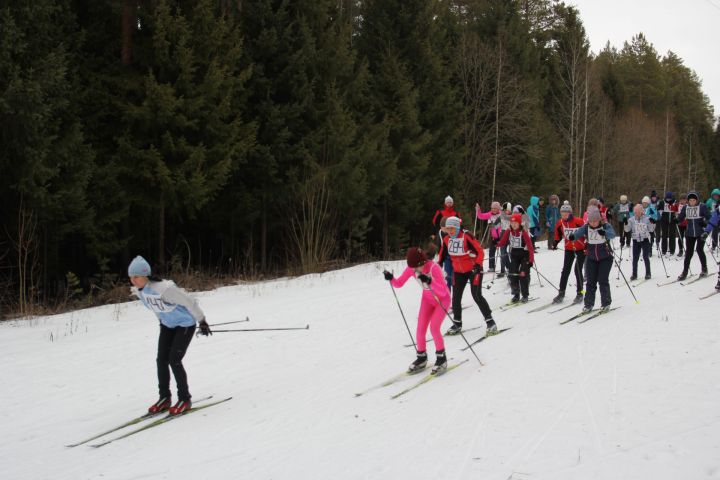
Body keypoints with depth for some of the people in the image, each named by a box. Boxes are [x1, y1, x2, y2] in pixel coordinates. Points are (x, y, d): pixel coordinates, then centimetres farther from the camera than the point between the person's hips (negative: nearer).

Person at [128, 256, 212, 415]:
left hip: (185, 324, -7)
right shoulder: (138, 291, -10)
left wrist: (202, 321, -18)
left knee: (174, 360, -11)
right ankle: (164, 398, 16)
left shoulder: (163, 288, -36)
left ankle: (185, 399, 3)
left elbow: (189, 302, -26)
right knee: (162, 360, 2)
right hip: (167, 325, 7)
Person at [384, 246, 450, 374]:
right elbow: (399, 284, -10)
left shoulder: (434, 268, -34)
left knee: (434, 327, -19)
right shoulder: (411, 268, -18)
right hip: (427, 299, 5)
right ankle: (421, 359, 18)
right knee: (420, 329, -2)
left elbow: (443, 292, -38)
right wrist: (391, 279, -31)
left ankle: (441, 358, -1)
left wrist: (429, 282, -53)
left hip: (442, 299, -5)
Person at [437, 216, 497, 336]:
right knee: (456, 297, 7)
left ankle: (490, 322, -4)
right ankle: (457, 324, 23)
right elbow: (442, 255, 13)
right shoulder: (447, 239, -3)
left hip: (473, 269, -6)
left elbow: (480, 251, -22)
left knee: (476, 295, -13)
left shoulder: (466, 236, -22)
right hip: (458, 271, 6)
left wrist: (478, 265, -35)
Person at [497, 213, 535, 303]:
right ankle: (516, 294, 13)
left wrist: (531, 260, -25)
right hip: (514, 255, 4)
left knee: (523, 274, -6)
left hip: (524, 255, -4)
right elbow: (503, 242, 2)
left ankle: (525, 295, 8)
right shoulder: (508, 232, -6)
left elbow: (530, 246, -20)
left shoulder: (523, 232, -19)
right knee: (512, 274, -1)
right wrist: (497, 243, -17)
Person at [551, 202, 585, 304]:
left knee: (578, 271, -3)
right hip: (569, 249, 4)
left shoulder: (578, 221, -21)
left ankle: (579, 293, 9)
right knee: (565, 271, 4)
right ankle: (561, 293, 9)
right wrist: (555, 243, 1)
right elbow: (558, 234, 11)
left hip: (581, 249, -4)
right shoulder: (560, 223, -6)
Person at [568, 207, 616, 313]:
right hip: (591, 258, 3)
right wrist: (572, 236, -44)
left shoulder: (606, 226, -14)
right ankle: (588, 304, 13)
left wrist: (604, 232, -55)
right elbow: (579, 232, -20)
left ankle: (606, 303, 9)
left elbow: (612, 234, -33)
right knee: (590, 281, 4)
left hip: (605, 258, -3)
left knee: (603, 280, -5)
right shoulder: (586, 227, -5)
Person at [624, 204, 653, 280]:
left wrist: (653, 223, -17)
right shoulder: (631, 219, 0)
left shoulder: (646, 219, -4)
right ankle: (634, 274, 12)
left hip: (645, 240, -2)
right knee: (635, 258, 4)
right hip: (636, 240, 2)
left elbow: (651, 229, -1)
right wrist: (625, 224, -18)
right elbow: (627, 230, -2)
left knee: (646, 257, 0)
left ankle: (648, 273, 11)